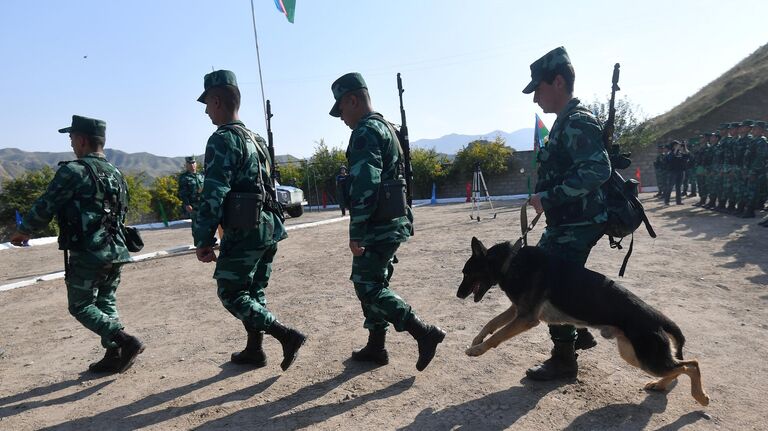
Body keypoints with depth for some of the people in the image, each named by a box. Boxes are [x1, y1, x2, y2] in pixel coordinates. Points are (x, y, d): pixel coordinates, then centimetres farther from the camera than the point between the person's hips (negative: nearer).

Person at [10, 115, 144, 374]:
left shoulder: (73, 171, -11)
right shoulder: (115, 173, 12)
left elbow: (45, 206, -6)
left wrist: (23, 231, 11)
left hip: (87, 255, -7)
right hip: (115, 252, 7)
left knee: (81, 307, 5)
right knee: (106, 304, 16)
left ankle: (125, 341, -8)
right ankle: (115, 356, 16)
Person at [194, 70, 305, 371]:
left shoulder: (222, 140, -12)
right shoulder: (256, 139, 16)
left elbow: (213, 195, -18)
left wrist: (203, 240, -15)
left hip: (245, 231, -9)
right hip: (270, 227, 9)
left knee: (231, 294, 1)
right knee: (254, 291, 17)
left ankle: (287, 336, -7)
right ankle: (254, 350, 25)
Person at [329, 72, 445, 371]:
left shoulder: (365, 132, -14)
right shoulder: (386, 128, 19)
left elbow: (365, 187, -23)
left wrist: (356, 233, -22)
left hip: (378, 226, -10)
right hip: (394, 222, 10)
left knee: (367, 287, -5)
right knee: (374, 284, 15)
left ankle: (425, 333, -6)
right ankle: (376, 347, 23)